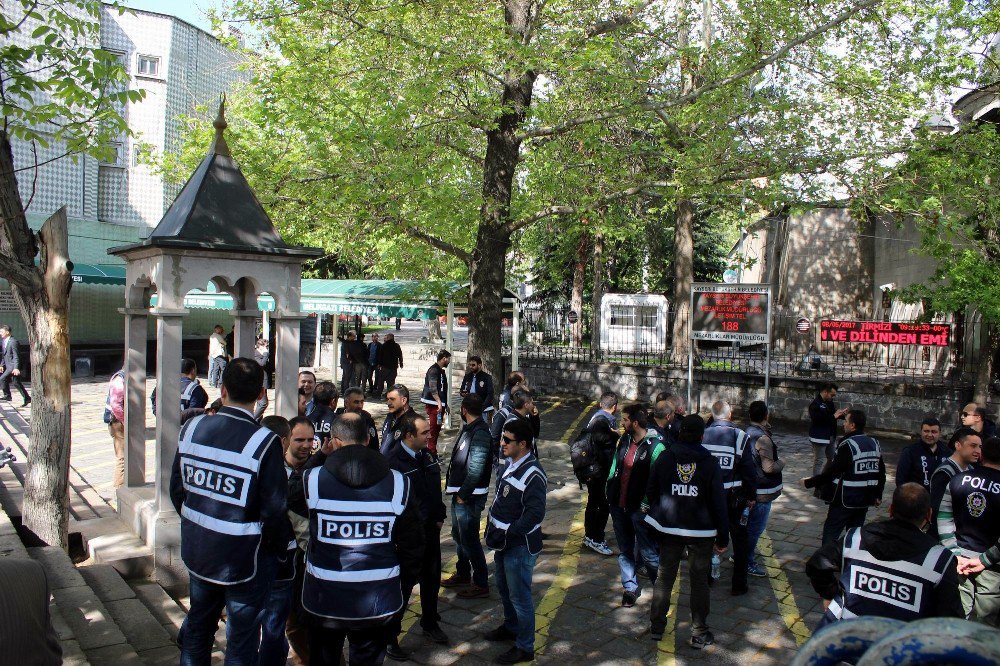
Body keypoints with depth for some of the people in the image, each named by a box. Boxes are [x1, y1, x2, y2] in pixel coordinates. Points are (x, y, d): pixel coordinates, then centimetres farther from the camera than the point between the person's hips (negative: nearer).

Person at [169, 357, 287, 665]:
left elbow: (177, 489, 4)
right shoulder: (264, 441, -23)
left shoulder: (192, 428, -7)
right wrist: (279, 547, -1)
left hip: (198, 550, 5)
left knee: (197, 628, 27)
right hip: (244, 558, -5)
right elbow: (274, 509, -20)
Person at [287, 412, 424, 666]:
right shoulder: (399, 484, -10)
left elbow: (291, 498, 11)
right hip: (378, 603, 0)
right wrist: (406, 577, 12)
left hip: (324, 601, 0)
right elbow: (412, 542, -4)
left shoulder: (312, 479, -13)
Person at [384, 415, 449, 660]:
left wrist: (439, 516, 12)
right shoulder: (392, 461, -20)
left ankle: (430, 623, 41)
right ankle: (390, 636, 21)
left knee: (432, 578, 20)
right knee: (404, 584, 4)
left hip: (431, 529, 7)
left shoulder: (427, 455, 3)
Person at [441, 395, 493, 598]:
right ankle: (463, 574, 38)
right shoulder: (469, 429, 9)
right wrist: (457, 492, 11)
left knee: (469, 539, -1)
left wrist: (463, 494, -19)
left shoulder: (480, 433, -21)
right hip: (460, 493, 10)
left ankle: (481, 584, 10)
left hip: (470, 496, -10)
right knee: (459, 535, 21)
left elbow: (475, 469, -25)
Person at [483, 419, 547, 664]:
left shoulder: (532, 475, -24)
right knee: (504, 587, 25)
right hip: (504, 542, 9)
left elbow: (535, 514, -28)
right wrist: (493, 524, 9)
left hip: (520, 546, -9)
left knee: (519, 596, 3)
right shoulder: (510, 464, 4)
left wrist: (506, 534, -26)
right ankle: (511, 627, 47)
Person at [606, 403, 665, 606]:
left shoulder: (655, 446, -18)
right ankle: (630, 587, 31)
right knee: (625, 550, 17)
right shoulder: (624, 441, 4)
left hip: (640, 508, -7)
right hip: (619, 505, 7)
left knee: (647, 553, 3)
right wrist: (610, 491, 13)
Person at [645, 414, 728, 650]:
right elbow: (718, 503, -8)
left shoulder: (664, 458, -4)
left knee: (665, 576, 14)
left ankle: (656, 626, 25)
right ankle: (699, 634, 18)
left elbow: (651, 492, 2)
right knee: (699, 581, 10)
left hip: (669, 528, 2)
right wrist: (723, 537, -1)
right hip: (702, 531, -2)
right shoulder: (710, 463, -9)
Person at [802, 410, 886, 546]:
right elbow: (881, 472, 13)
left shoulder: (847, 445, -19)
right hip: (865, 500, 7)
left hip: (845, 500, -7)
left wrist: (809, 482, -10)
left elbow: (830, 472, -19)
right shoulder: (875, 444, 5)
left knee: (830, 532, 3)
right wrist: (878, 495, 23)